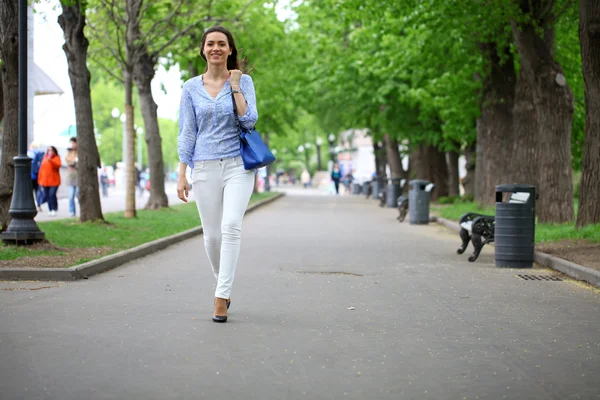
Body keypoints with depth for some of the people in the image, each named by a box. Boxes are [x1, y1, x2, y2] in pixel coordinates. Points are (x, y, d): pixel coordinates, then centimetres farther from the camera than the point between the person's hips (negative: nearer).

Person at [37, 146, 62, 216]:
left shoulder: (57, 158, 2)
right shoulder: (45, 158, 16)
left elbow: (58, 165, -17)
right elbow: (41, 168, 16)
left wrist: (50, 160, -26)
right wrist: (39, 180, 12)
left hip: (54, 181, -5)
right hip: (44, 181, 5)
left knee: (52, 195, -13)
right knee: (46, 196, 3)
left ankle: (54, 210, -7)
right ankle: (50, 210, 10)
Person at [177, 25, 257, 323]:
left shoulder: (243, 81, 4)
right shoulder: (191, 88, 7)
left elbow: (249, 121, -8)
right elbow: (187, 133, 7)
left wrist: (235, 87, -8)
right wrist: (181, 175, 2)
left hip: (238, 164, -2)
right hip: (205, 167, 2)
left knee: (231, 226, -19)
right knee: (212, 234, 4)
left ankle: (221, 296, -18)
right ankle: (224, 286, 27)